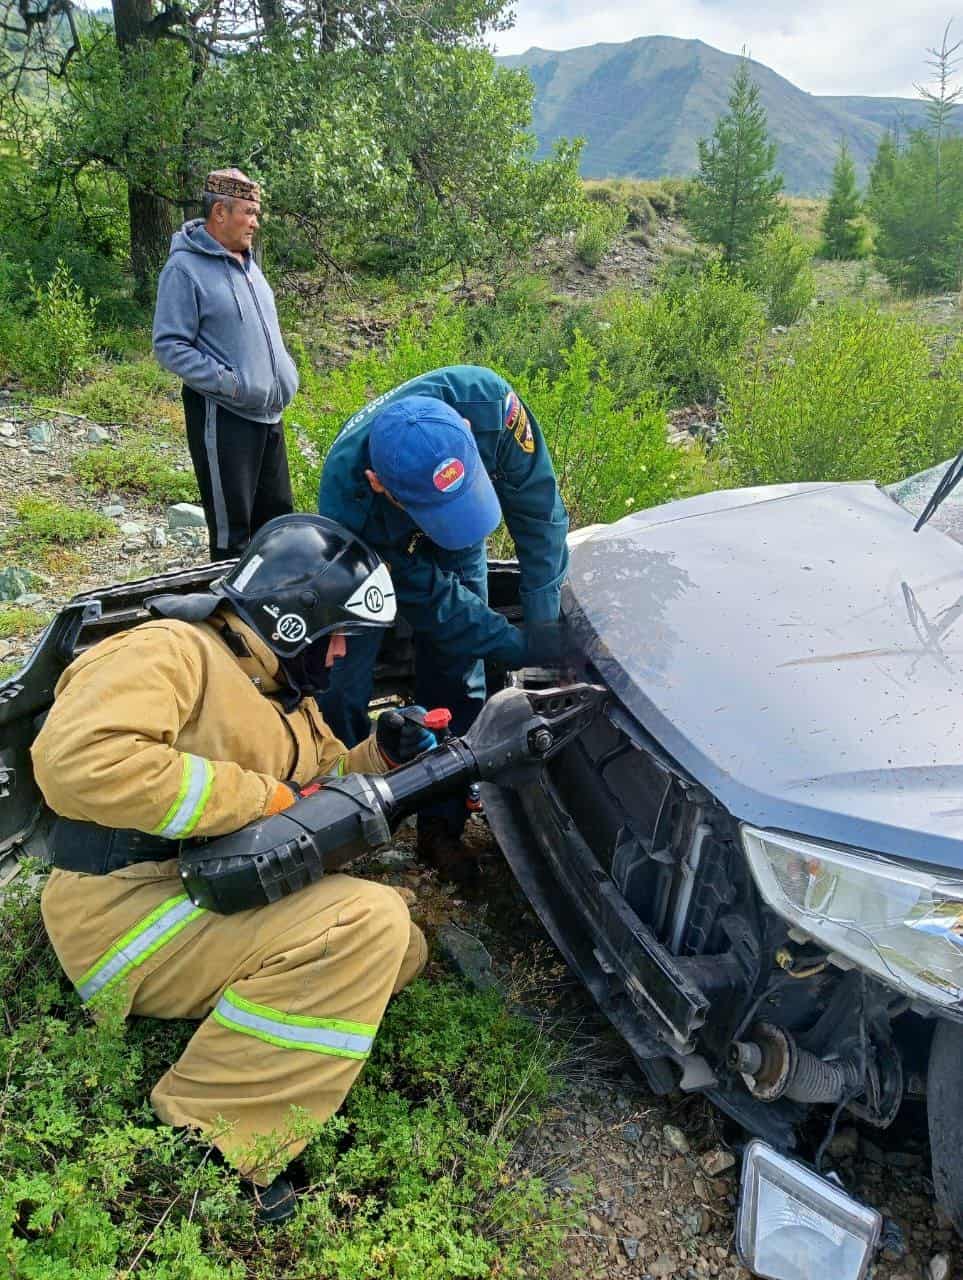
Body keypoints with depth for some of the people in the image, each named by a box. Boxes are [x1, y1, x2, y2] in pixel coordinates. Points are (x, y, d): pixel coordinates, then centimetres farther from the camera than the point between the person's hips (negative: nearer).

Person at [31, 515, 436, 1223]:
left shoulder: (287, 696, 17)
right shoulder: (172, 650, -14)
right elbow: (77, 758, -31)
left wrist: (379, 755, 2)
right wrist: (259, 798, -25)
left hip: (226, 900, 10)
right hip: (127, 912, -10)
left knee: (402, 948, 7)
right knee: (368, 921, -25)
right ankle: (197, 1137, -16)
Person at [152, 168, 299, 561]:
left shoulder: (245, 261, 14)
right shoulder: (185, 267, -11)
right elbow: (169, 345, -15)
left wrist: (285, 372, 11)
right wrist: (227, 382, -22)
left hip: (268, 412, 9)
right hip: (223, 416, -9)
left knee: (278, 516, 16)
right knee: (231, 529, -2)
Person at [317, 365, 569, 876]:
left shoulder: (487, 400, -42)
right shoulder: (348, 501, -43)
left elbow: (537, 503, -27)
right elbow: (430, 600, -31)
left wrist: (547, 620, -27)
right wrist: (523, 649, -33)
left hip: (458, 552, 3)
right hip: (373, 554, -2)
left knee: (457, 686, 1)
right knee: (341, 688, -7)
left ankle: (441, 827, 17)